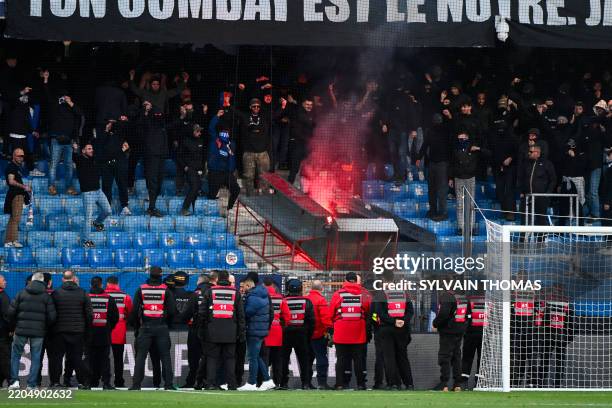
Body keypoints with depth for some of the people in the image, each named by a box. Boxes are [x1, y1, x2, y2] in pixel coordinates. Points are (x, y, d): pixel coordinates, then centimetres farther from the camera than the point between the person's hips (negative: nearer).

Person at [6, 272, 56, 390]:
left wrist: (13, 325, 13)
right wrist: (46, 327, 16)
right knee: (35, 358, 7)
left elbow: (11, 312, -1)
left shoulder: (22, 293, 2)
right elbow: (52, 316, -2)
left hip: (21, 330, 0)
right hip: (38, 332, 0)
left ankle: (14, 380, 1)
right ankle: (31, 384, 3)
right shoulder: (46, 296, 0)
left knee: (15, 355, 12)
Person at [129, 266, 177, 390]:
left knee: (140, 356, 2)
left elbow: (135, 310, 0)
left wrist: (135, 324, 11)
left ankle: (136, 384, -2)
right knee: (165, 356, 4)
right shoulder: (166, 290, 0)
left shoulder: (141, 289, 1)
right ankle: (168, 383, 0)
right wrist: (168, 324, 13)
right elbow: (171, 310, -1)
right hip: (162, 328, 0)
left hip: (145, 327, 0)